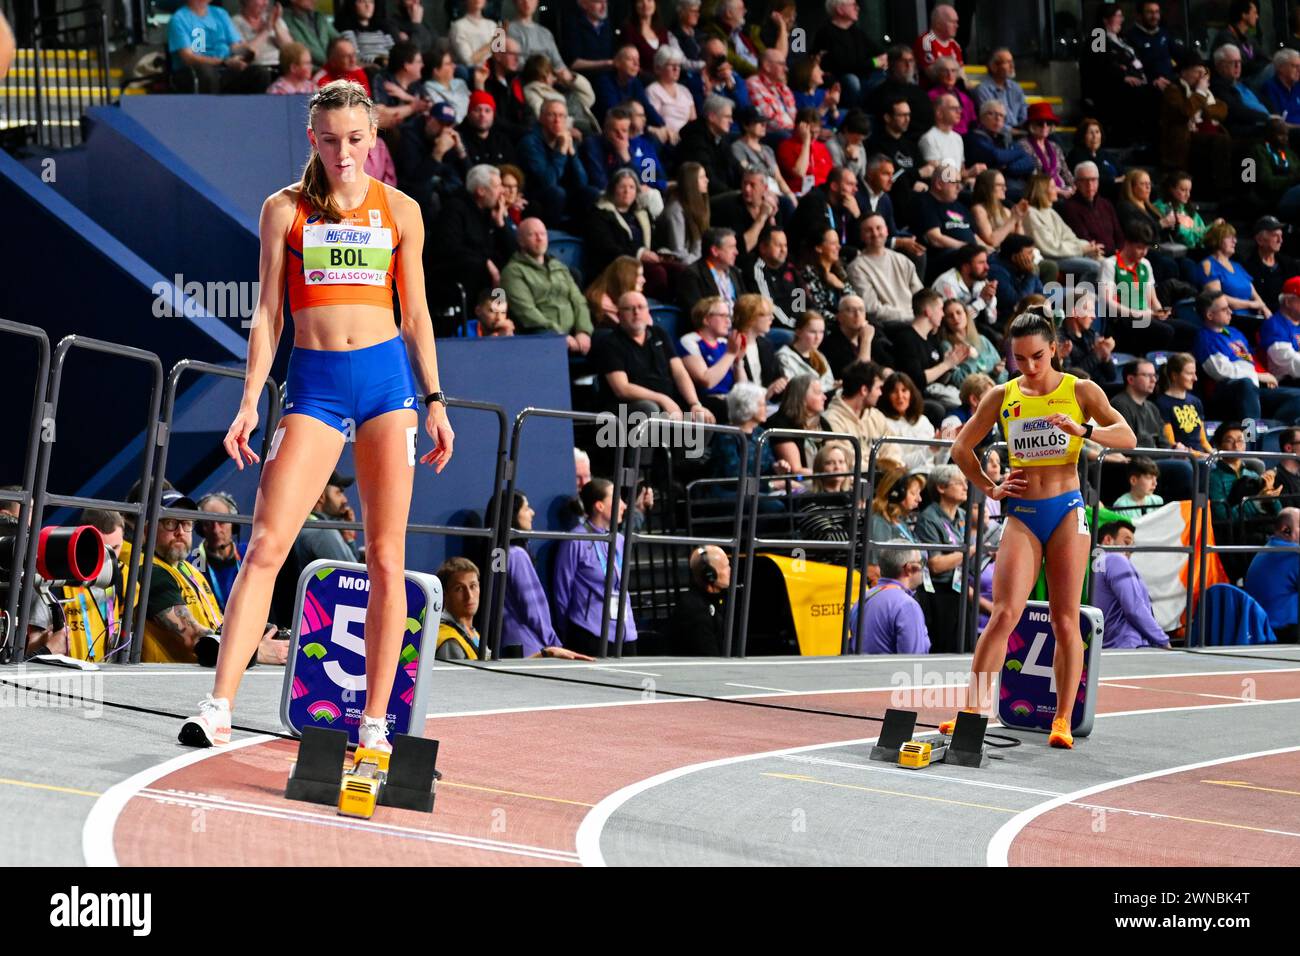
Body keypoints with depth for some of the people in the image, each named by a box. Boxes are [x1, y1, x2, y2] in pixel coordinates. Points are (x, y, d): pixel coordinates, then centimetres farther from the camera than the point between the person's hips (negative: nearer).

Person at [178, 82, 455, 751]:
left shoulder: (400, 212, 9)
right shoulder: (285, 210, 6)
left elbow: (416, 313, 14)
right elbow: (268, 314, 5)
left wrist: (435, 402, 9)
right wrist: (250, 402, -4)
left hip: (387, 374, 1)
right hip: (313, 380, -1)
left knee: (386, 556, -1)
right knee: (266, 545, -12)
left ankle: (375, 722, 4)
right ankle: (218, 708, -16)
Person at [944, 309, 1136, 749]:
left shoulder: (1080, 391, 2)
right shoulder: (1002, 396, 7)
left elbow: (1127, 436, -9)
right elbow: (961, 447, 17)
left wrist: (1082, 430, -25)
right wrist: (989, 488, 8)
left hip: (1066, 512, -1)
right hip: (1021, 514, 1)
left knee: (1066, 621, -2)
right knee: (1004, 614, -11)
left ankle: (1063, 721, 2)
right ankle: (972, 709, -13)